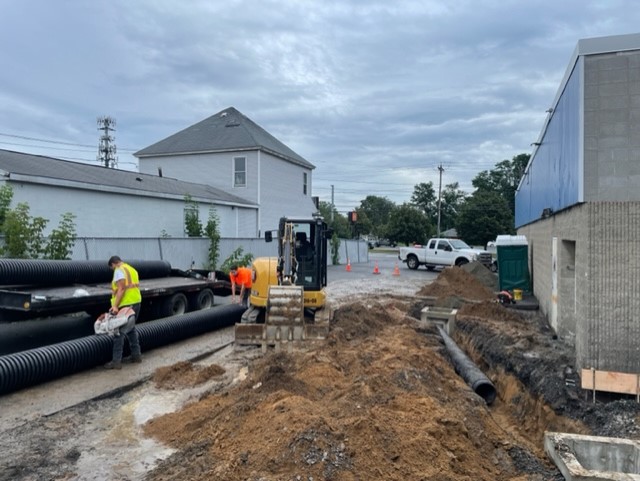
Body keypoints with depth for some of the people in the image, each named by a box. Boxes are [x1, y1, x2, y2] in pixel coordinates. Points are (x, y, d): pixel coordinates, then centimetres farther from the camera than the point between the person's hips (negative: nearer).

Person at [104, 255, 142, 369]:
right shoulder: (132, 269, 19)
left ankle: (116, 361, -4)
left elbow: (121, 289, -19)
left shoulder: (119, 270, -8)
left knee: (119, 332, -5)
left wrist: (115, 306, -24)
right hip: (136, 302, 9)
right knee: (131, 328, 21)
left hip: (125, 304, -9)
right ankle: (136, 355, 25)